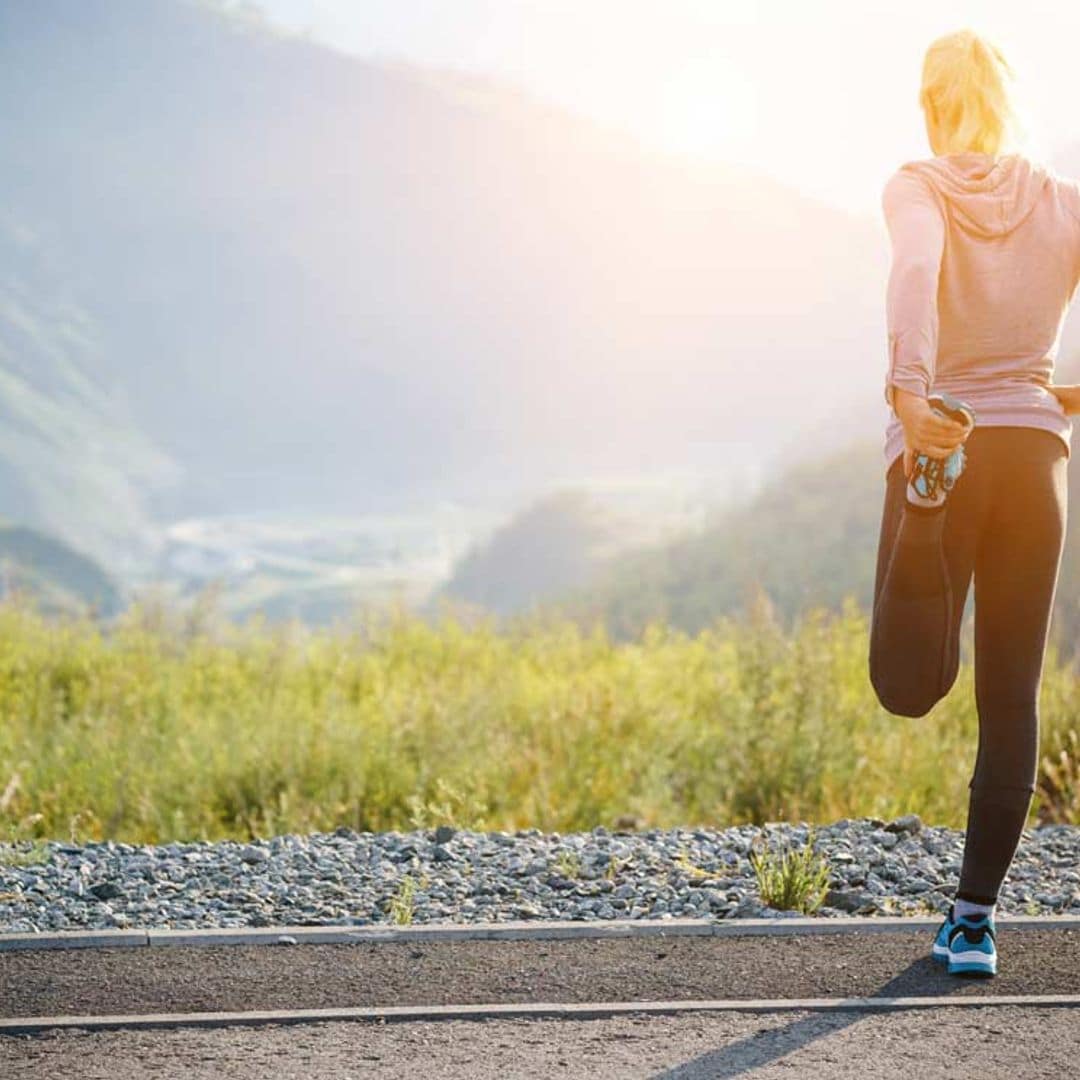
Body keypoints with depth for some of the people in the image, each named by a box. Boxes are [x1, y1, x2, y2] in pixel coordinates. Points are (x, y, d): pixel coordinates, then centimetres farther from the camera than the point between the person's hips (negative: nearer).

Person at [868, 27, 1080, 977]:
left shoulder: (918, 190, 1)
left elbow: (917, 273, -21)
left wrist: (909, 387, -36)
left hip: (940, 441, -2)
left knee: (909, 686, 2)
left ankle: (927, 546, -26)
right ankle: (975, 920, 6)